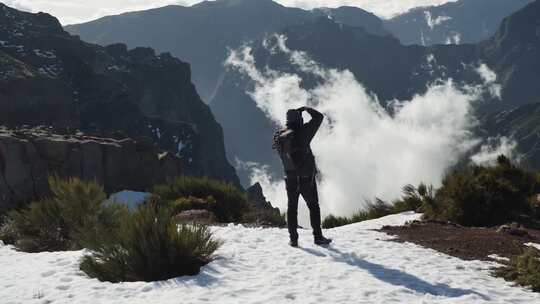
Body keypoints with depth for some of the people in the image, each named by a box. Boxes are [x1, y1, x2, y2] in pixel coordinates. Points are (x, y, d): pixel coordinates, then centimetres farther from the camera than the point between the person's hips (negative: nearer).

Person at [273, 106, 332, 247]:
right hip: (306, 177, -3)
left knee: (292, 208, 12)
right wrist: (305, 108, 6)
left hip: (290, 178, 4)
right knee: (313, 206, 9)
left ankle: (293, 238, 9)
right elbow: (319, 117, -7)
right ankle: (318, 237, 9)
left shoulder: (279, 136, -2)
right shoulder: (302, 132, -15)